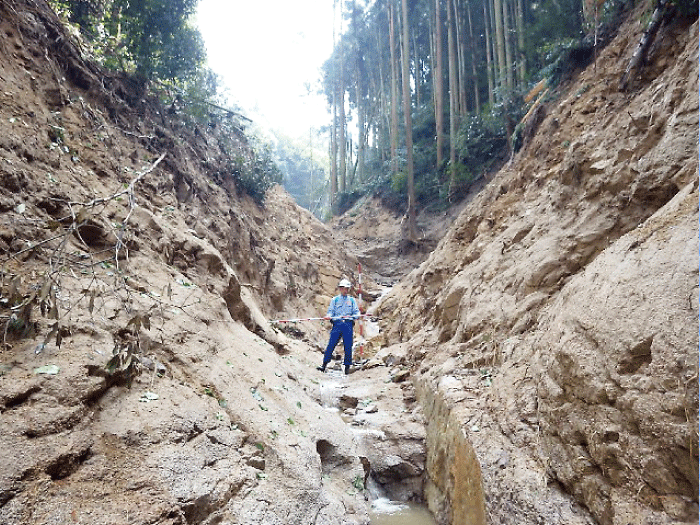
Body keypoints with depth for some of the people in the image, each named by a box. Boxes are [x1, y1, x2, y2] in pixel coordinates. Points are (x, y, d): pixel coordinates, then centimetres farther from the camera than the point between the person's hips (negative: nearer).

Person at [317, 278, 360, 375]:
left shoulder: (352, 300, 16)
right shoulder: (334, 300, 15)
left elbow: (357, 313, 10)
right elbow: (330, 311, 7)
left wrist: (351, 316, -11)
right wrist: (328, 316, -16)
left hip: (348, 324, 1)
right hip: (337, 324, 0)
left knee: (348, 346, -1)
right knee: (331, 344, -8)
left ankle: (347, 366, 8)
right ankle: (324, 364, -2)